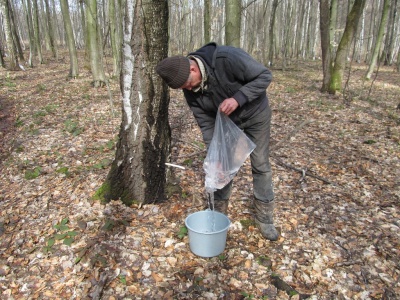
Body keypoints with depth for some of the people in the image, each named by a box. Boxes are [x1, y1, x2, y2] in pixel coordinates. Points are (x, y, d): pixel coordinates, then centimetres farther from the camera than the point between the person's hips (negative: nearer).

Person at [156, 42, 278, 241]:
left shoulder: (227, 58, -35)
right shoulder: (190, 89, -18)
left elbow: (265, 75, -27)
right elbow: (206, 122, -14)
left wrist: (238, 98, -38)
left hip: (255, 114, -3)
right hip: (226, 119, 4)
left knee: (260, 165, 2)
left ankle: (264, 218, 15)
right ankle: (218, 212, 21)